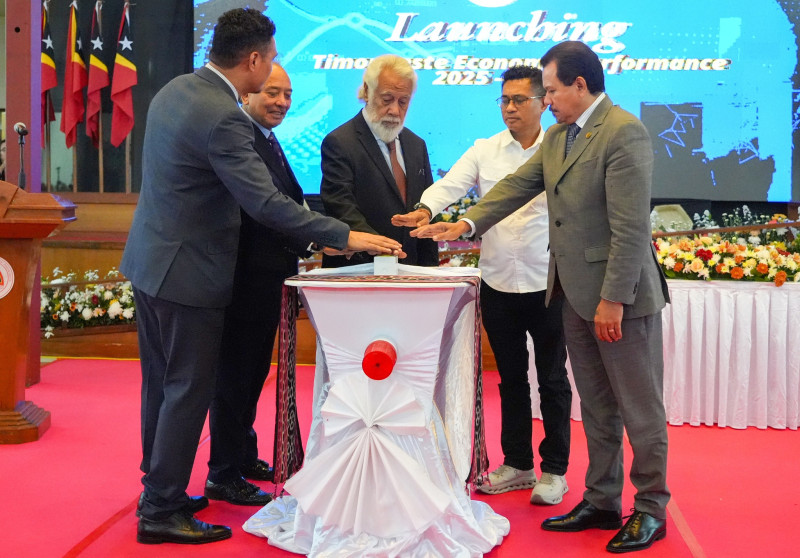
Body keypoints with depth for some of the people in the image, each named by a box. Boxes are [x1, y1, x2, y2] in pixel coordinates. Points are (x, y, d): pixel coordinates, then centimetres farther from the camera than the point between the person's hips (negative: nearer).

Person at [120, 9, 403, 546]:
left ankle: (159, 490, 32)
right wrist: (345, 236, -22)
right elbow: (266, 202, -27)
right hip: (187, 271, -10)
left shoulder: (175, 90, 6)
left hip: (150, 259, 10)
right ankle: (162, 512, 11)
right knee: (187, 392, 2)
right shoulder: (223, 117, -24)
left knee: (162, 384, 18)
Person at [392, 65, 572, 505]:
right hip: (498, 283, 3)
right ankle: (517, 464, 28)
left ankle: (554, 469, 19)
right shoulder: (484, 151, 5)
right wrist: (425, 210, -29)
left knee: (552, 379, 6)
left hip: (547, 284, -3)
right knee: (511, 378, 14)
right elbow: (451, 184, -8)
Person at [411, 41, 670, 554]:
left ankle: (651, 509, 18)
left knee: (640, 407, 4)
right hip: (577, 294, 9)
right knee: (596, 406, 17)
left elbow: (630, 227, -21)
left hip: (619, 296, -9)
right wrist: (466, 224, 3)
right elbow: (519, 184, 15)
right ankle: (602, 501, 28)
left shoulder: (624, 133, -17)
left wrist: (613, 298, -22)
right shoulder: (558, 136, 12)